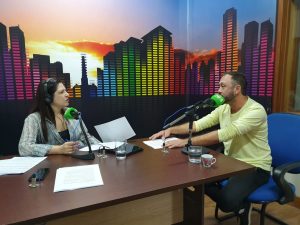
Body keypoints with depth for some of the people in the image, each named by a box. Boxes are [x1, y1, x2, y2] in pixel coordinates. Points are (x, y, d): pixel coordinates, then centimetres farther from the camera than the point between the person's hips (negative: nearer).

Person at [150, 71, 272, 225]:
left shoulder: (255, 110, -24)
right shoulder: (223, 108, 1)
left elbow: (223, 134, -35)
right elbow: (198, 124, -2)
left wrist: (187, 142, -37)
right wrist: (171, 129, -15)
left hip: (255, 167, -7)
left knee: (227, 199, -29)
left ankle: (242, 206, 10)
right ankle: (234, 203, 15)